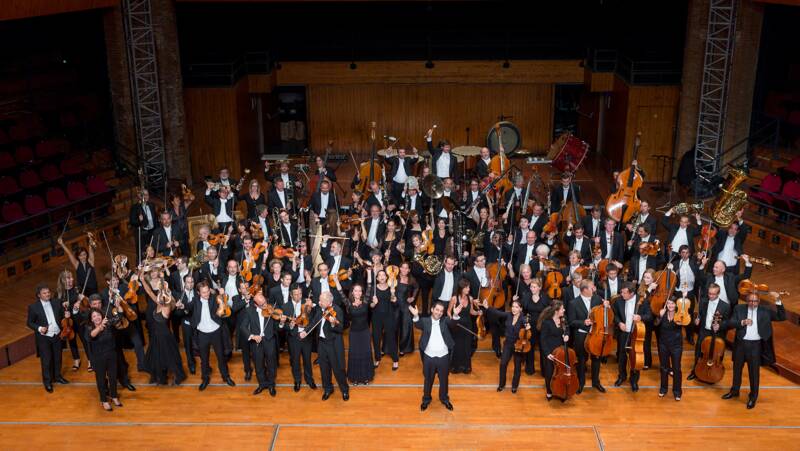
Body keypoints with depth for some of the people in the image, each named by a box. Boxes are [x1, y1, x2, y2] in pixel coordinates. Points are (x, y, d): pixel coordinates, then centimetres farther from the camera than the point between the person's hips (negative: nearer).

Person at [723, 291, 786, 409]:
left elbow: (782, 317, -6)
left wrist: (778, 301, -16)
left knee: (754, 371, 4)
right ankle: (734, 391, 36)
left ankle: (753, 396, 19)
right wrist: (742, 322, -25)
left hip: (756, 345, -2)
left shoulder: (765, 311, -1)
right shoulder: (739, 308, 0)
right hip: (740, 343, 2)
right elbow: (730, 323, -6)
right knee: (737, 368, 17)